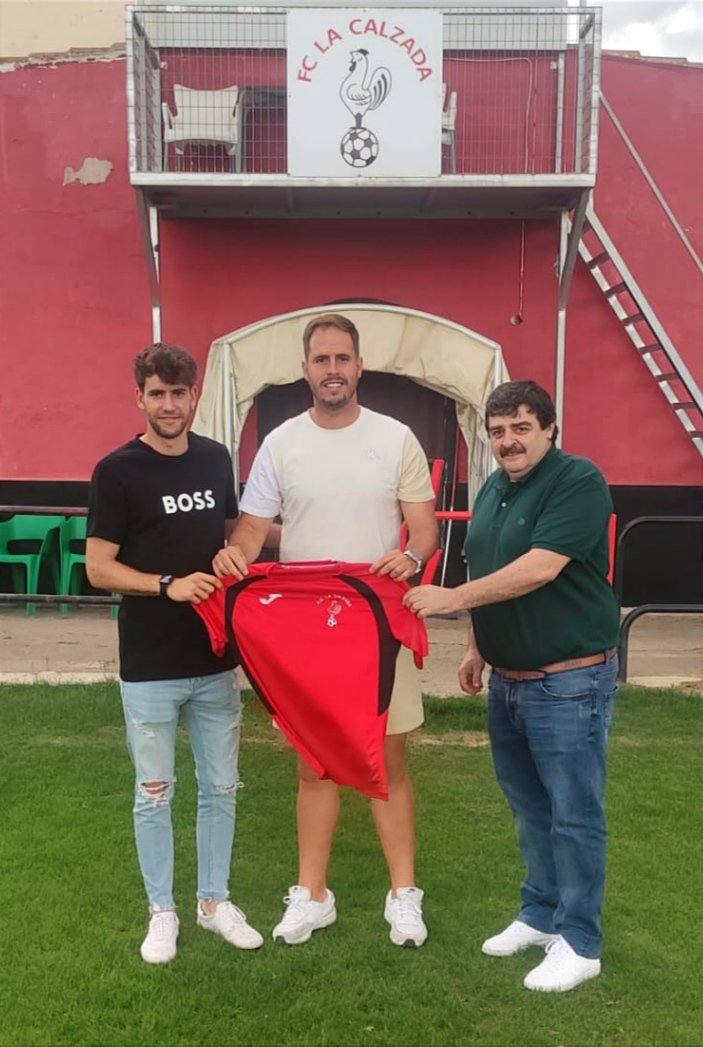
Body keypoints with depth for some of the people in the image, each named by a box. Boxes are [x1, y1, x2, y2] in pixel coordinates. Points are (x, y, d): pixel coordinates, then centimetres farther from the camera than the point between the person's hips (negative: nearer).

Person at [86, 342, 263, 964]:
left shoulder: (216, 459, 4)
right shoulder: (118, 471, -9)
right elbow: (98, 568, -11)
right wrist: (169, 585, -24)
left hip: (216, 660, 4)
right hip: (150, 668, -4)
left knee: (221, 788, 15)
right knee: (154, 794, 10)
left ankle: (215, 901, 33)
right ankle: (162, 912, 29)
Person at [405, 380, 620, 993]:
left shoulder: (578, 481, -15)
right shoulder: (492, 490, 10)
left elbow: (540, 569, -25)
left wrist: (451, 599, -22)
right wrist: (478, 647, 16)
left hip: (570, 682, -8)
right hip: (508, 680, 8)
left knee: (573, 814, 4)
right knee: (529, 807, 19)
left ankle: (580, 943, 20)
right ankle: (541, 915, 36)